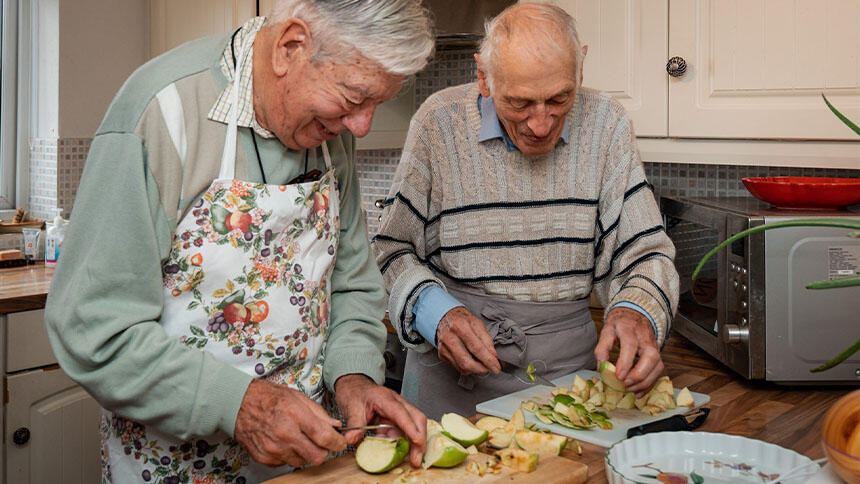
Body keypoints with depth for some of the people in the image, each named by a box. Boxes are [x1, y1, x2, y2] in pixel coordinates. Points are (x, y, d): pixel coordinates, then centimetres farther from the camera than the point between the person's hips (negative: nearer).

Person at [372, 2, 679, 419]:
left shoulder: (604, 124, -1)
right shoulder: (438, 123, -6)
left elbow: (644, 253, 1)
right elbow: (393, 251, 1)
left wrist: (638, 312, -21)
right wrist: (437, 314, -19)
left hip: (568, 370, 1)